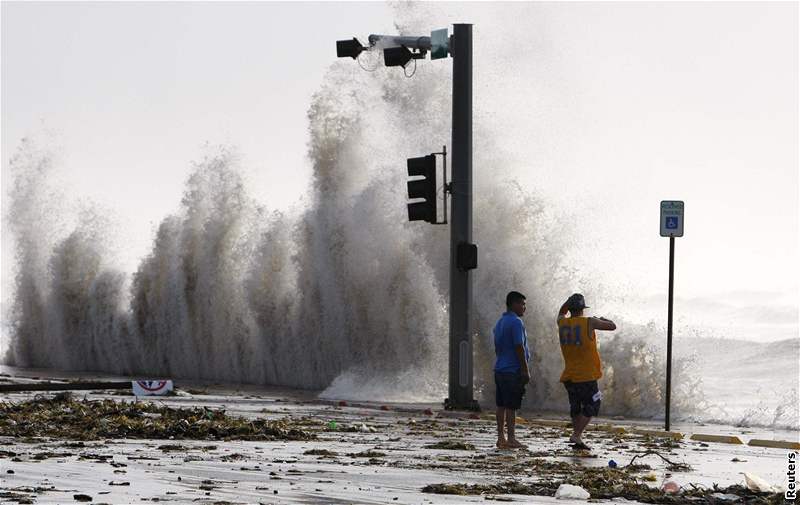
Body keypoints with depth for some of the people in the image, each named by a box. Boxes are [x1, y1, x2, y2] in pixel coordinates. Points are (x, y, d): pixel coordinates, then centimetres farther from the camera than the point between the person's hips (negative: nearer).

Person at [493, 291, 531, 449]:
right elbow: (519, 348, -17)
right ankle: (511, 439, -8)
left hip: (499, 369, 9)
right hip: (513, 371, -9)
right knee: (511, 406, -8)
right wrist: (525, 371, -15)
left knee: (501, 405, 9)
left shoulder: (500, 323, 17)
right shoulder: (516, 322, -12)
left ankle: (501, 437, 9)